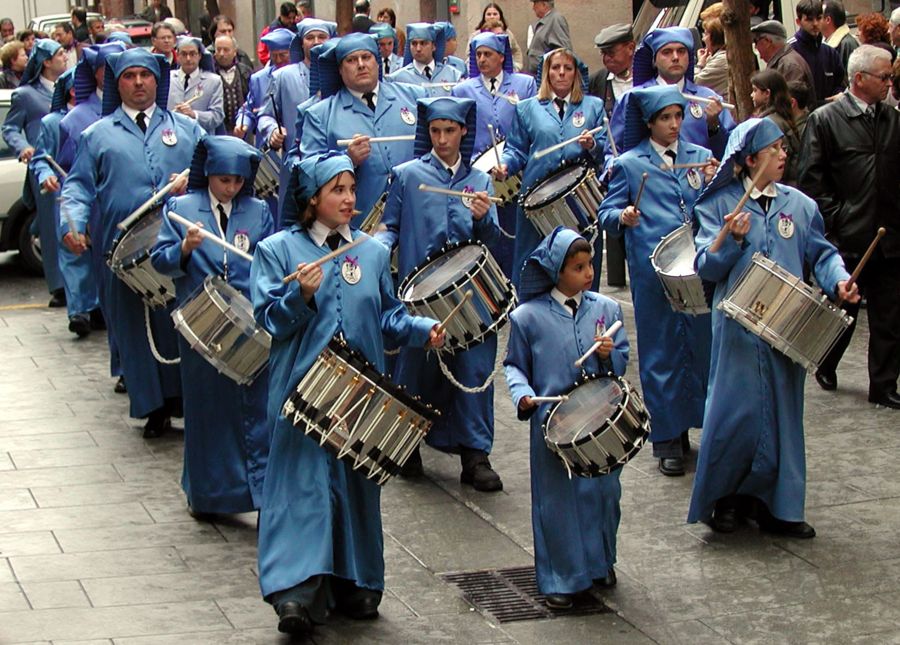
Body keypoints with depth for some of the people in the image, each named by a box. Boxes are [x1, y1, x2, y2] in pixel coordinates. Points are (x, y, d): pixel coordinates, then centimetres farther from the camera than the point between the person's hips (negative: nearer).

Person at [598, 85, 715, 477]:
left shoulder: (700, 157, 13)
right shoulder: (629, 163, 5)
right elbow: (607, 213, 4)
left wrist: (713, 184, -7)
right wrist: (623, 217, -18)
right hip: (653, 270, -3)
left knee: (703, 342, 5)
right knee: (660, 352, 1)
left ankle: (691, 422, 21)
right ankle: (667, 439, 10)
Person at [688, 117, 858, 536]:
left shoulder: (799, 204, 8)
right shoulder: (720, 204, -1)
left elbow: (821, 254, 9)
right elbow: (705, 267, -5)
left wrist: (839, 281, -10)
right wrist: (732, 239, -22)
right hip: (738, 329, -3)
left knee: (783, 414, 7)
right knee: (735, 414, -4)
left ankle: (777, 506, 17)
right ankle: (725, 497, 16)